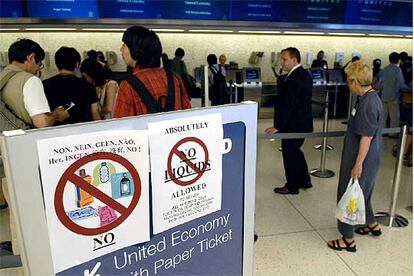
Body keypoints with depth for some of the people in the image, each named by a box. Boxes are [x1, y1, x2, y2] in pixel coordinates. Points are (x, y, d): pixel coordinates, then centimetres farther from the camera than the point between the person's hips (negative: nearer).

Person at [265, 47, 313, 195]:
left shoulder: (293, 79, -23)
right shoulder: (305, 74, 8)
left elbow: (288, 105, -25)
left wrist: (278, 126, -21)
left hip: (293, 125, -10)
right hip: (303, 123, 10)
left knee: (290, 154, 6)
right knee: (295, 151, 23)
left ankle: (292, 186, 22)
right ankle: (304, 180, 36)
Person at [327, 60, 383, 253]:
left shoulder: (367, 103, -24)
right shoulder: (371, 97, 6)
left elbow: (367, 137, -24)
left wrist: (358, 164, -21)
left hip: (360, 159, -10)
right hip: (367, 158, 10)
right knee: (361, 192, 25)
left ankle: (348, 240, 15)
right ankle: (371, 224, 45)